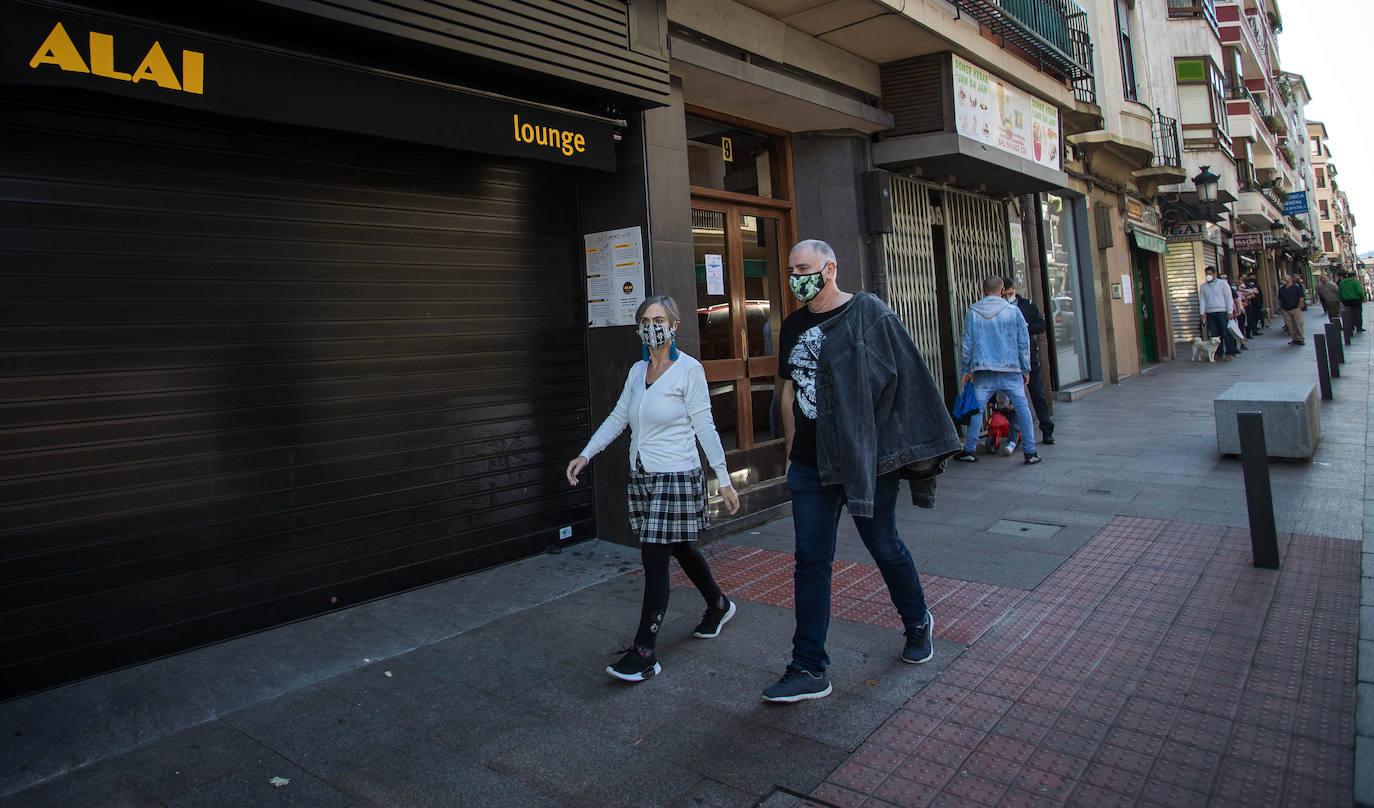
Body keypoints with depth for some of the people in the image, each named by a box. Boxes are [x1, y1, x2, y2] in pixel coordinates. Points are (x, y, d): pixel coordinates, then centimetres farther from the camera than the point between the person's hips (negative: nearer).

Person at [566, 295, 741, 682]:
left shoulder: (689, 370, -9)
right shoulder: (637, 370, 10)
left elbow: (705, 428, -10)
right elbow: (617, 417, 15)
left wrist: (725, 480, -9)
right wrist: (585, 455, 7)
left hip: (676, 477, -7)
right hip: (642, 476, 7)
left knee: (655, 560, -7)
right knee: (681, 549, 18)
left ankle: (644, 652, 1)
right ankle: (719, 605, 42)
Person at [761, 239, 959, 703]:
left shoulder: (868, 313, -7)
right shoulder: (793, 326, 10)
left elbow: (906, 381, -7)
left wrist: (914, 449, -8)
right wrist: (791, 452, 13)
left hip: (866, 458, -4)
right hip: (811, 465, 5)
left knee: (885, 548, 11)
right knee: (810, 562, 3)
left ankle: (918, 623, 41)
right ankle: (809, 670, 12)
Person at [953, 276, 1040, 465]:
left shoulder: (973, 312, 3)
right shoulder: (1013, 311, 1)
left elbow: (966, 343, 4)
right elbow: (1024, 343, 3)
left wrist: (965, 370, 10)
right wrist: (1026, 369, 11)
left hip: (983, 371, 1)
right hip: (1011, 369, -1)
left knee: (977, 409, 7)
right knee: (1022, 407, 4)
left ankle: (969, 450, 9)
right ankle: (1030, 452, 3)